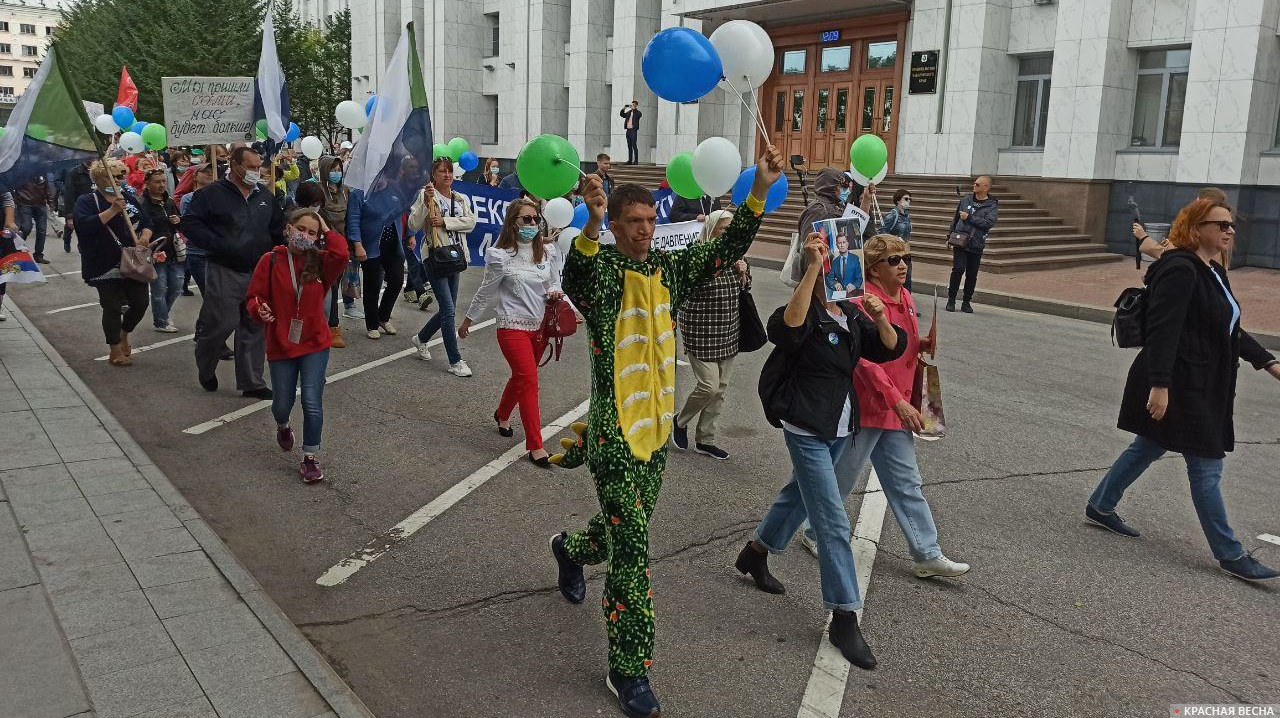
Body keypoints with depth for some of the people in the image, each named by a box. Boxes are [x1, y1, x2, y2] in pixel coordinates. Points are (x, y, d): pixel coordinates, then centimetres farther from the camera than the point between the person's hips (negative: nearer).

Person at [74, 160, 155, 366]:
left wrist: (145, 236, -6)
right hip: (106, 267, -5)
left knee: (140, 303, 6)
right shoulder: (87, 201, -3)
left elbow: (146, 222, 16)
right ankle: (116, 351, 14)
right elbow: (85, 225, -19)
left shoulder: (129, 198, 12)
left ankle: (124, 334, 35)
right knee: (112, 308, 2)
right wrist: (113, 210, -24)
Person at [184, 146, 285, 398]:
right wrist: (216, 244, -18)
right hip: (225, 272, -5)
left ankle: (251, 382, 16)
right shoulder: (213, 194, -6)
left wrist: (272, 249, 6)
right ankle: (205, 368, 25)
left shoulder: (264, 194, 11)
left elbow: (278, 225, 22)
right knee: (222, 323, -3)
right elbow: (190, 222, -9)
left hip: (259, 272, 5)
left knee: (255, 329, 7)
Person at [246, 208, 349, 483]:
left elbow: (341, 255, -27)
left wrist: (326, 231, -14)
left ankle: (310, 458, 11)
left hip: (314, 344, 0)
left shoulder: (320, 262, -4)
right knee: (282, 403, 13)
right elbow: (253, 297, -4)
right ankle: (282, 427, 50)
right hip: (281, 345, 0)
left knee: (312, 403, -6)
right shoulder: (271, 260, -6)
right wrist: (260, 310, -25)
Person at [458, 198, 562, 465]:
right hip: (513, 326, -6)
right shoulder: (500, 255, -10)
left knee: (521, 377, 20)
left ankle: (502, 415, 49)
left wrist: (555, 292, -7)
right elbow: (487, 292, 1)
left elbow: (554, 281, 16)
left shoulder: (544, 252, 3)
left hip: (540, 325, 6)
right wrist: (468, 320, 9)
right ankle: (536, 447, -7)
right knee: (529, 381, -12)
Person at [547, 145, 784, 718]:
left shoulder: (668, 268, 6)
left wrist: (760, 190, -10)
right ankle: (628, 671, 3)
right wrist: (592, 225, -53)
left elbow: (727, 248, 2)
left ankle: (571, 549, 58)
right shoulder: (600, 270, -12)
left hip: (657, 426, 7)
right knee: (632, 546, -9)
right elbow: (575, 277, -35)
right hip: (614, 430, -7)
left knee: (630, 529, 24)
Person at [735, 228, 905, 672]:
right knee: (833, 523, -8)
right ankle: (844, 619, 0)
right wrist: (813, 267, -44)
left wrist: (881, 319, -17)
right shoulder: (808, 315, -16)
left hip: (840, 429, 8)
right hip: (807, 431, -8)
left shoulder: (853, 315, 7)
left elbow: (891, 349, 2)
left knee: (800, 497, 24)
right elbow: (787, 327, -40)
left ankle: (755, 554, 47)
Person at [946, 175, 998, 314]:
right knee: (958, 269, -12)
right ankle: (951, 300, -1)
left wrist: (969, 217, -17)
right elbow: (955, 219, 19)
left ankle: (966, 302, 16)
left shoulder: (992, 206, 0)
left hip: (976, 245, -1)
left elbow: (988, 223, -16)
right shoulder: (966, 200, 9)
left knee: (972, 275, 4)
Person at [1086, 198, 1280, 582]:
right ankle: (1230, 554, 7)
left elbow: (1231, 330, 23)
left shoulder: (1213, 272, 14)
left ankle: (1099, 506, 31)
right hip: (1180, 386, -10)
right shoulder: (1180, 270, -18)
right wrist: (1160, 385, -28)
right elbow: (1163, 331, -24)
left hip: (1200, 387, 10)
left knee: (1148, 446, 18)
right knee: (1206, 467, -2)